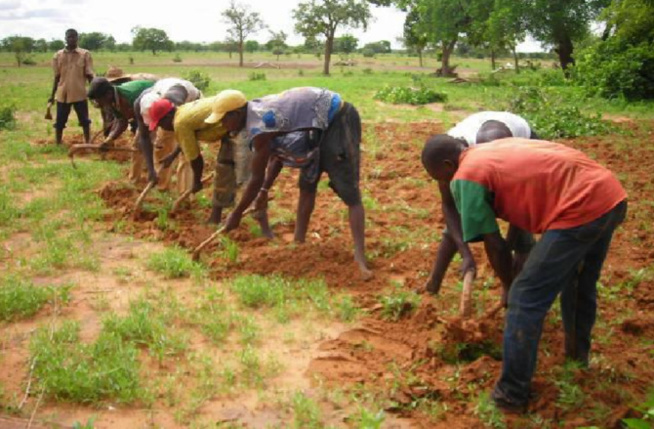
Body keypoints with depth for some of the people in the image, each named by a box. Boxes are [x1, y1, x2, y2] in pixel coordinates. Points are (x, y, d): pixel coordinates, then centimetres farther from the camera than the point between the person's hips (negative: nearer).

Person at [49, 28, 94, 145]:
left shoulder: (85, 54, -1)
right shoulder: (58, 55, 6)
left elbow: (89, 75, 0)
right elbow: (57, 77, 11)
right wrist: (52, 95, 10)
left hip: (80, 93, -2)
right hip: (62, 94, 2)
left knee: (84, 120, 6)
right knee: (59, 122, 5)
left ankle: (88, 143, 16)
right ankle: (58, 144, 15)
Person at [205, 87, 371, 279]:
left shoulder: (259, 129, -23)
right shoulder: (259, 109, 5)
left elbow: (257, 179, -14)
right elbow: (279, 149, 18)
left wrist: (236, 214, -2)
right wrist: (265, 190, 22)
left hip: (337, 121, -10)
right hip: (324, 121, 10)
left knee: (350, 194, -15)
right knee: (307, 186, 14)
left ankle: (359, 257, -17)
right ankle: (298, 243, 23)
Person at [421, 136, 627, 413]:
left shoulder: (465, 178, -2)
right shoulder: (499, 147, 23)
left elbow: (495, 245, -2)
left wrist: (510, 289, 15)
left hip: (580, 209, -9)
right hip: (612, 195, 10)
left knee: (526, 300, 1)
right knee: (580, 284, 30)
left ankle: (512, 394, 11)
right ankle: (577, 351, 52)